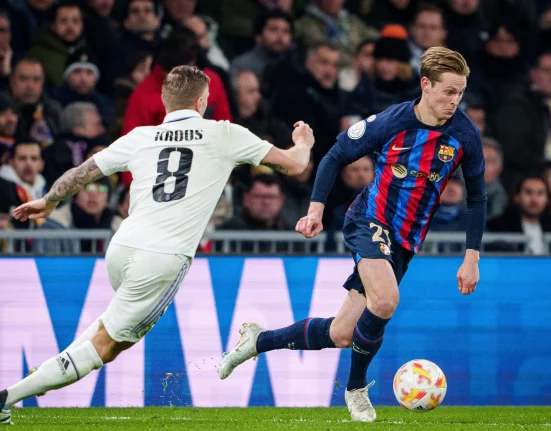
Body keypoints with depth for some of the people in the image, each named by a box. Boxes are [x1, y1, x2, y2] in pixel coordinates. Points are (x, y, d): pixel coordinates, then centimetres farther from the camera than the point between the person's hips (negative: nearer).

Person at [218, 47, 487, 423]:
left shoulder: (465, 135, -6)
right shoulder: (390, 122, -13)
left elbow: (477, 198, 7)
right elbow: (336, 157, 1)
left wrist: (472, 258, 3)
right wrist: (316, 209, -9)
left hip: (405, 242, 4)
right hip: (370, 221, -4)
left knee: (341, 335, 2)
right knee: (385, 300, -33)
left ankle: (259, 341, 26)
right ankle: (356, 388, -9)